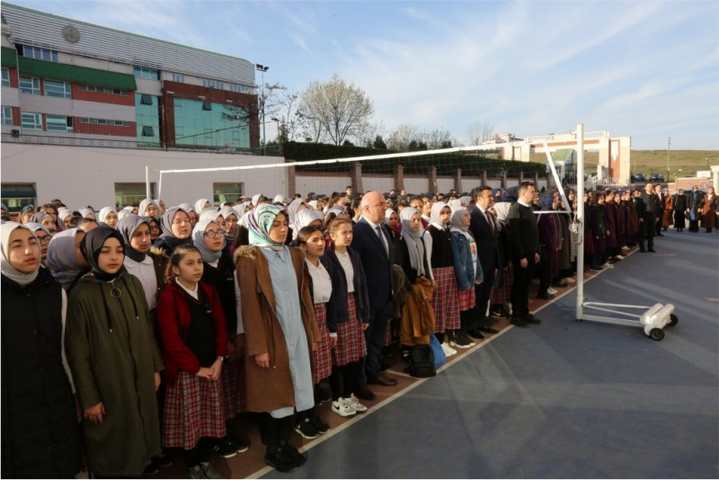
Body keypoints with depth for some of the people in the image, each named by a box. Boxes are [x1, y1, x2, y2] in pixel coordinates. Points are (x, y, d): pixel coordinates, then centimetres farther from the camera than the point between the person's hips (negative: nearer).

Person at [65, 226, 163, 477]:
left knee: (141, 431, 18)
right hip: (108, 382, -4)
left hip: (140, 378, 5)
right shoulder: (82, 294, -15)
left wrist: (155, 368, 8)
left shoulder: (133, 283, -1)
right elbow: (77, 351, -12)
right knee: (113, 444, 12)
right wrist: (89, 399, -10)